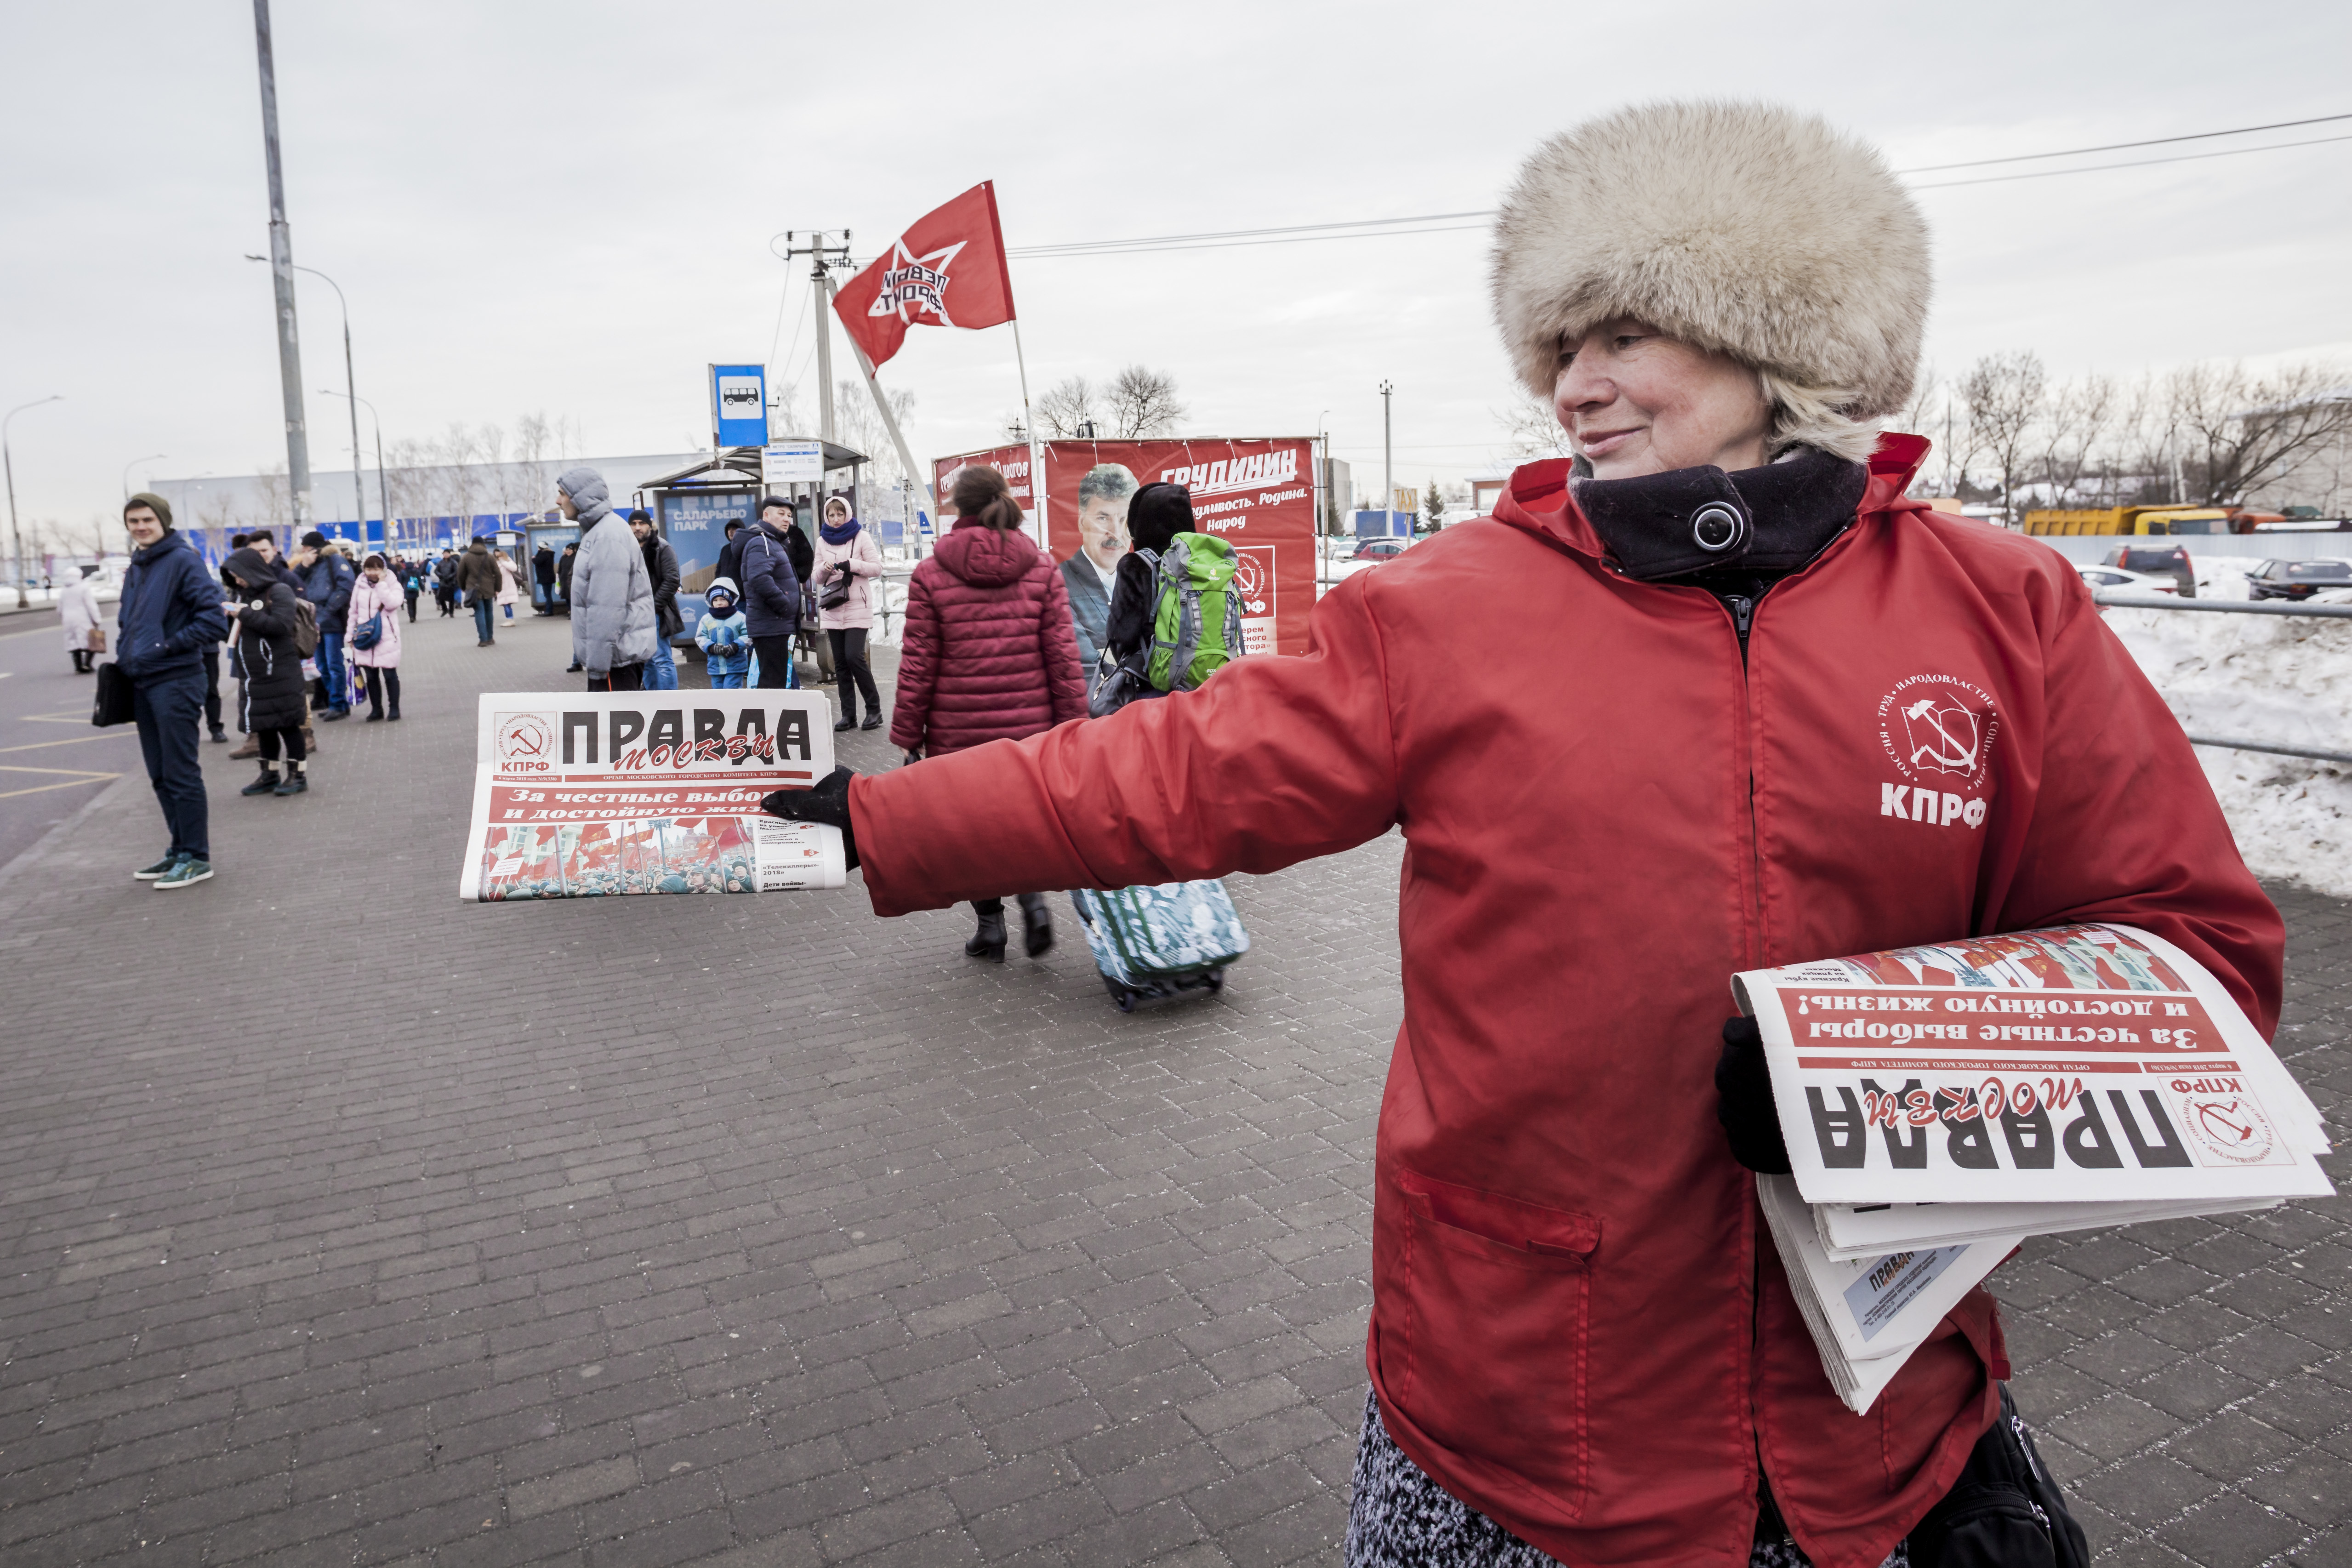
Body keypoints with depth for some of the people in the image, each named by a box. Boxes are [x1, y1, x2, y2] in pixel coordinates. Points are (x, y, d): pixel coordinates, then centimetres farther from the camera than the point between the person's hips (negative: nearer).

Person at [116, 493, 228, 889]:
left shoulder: (183, 560, -9)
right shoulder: (136, 567, 15)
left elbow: (214, 620, -16)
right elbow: (128, 620, 25)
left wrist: (169, 646, -15)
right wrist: (124, 656, 9)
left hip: (174, 682, -8)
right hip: (142, 682, 8)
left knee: (181, 773, -4)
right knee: (160, 775, 12)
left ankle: (196, 857, 3)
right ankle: (180, 851, 21)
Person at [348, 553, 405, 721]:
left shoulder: (393, 585, -2)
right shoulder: (359, 587, 9)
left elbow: (392, 604, -22)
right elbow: (354, 612, 14)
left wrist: (382, 584, -17)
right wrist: (351, 635, 12)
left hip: (387, 638, -4)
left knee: (390, 674, 1)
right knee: (371, 676, 8)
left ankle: (395, 708, 10)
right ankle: (376, 709, 17)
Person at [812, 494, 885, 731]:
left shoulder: (861, 537, 1)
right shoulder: (823, 541, 13)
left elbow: (877, 568, -3)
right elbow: (818, 578, 14)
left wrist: (852, 565, -17)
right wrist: (825, 568, -8)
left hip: (857, 607, -5)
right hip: (832, 609, 5)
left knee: (854, 657, -16)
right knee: (840, 663, 4)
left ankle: (874, 708, -3)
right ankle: (849, 714, 8)